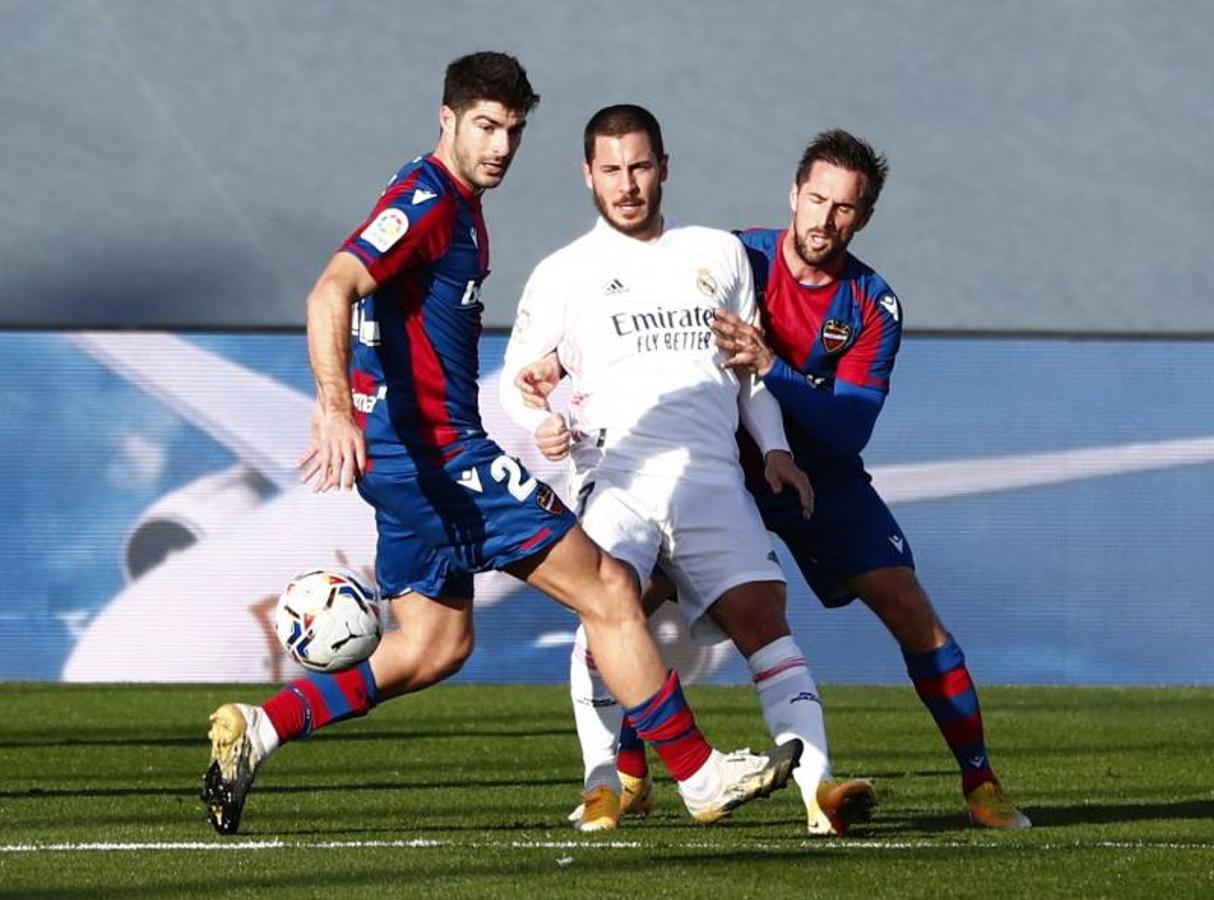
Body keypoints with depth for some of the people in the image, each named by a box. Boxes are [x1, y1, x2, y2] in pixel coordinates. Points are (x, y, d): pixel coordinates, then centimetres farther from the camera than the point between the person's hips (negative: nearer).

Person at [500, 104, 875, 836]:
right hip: (618, 470, -2)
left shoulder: (719, 253, 19)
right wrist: (541, 422, -5)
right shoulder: (563, 275, 13)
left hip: (712, 476, 2)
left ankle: (817, 787, -18)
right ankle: (607, 784, -18)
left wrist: (774, 449, 13)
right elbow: (518, 374, 17)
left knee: (762, 614, -13)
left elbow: (751, 369, 26)